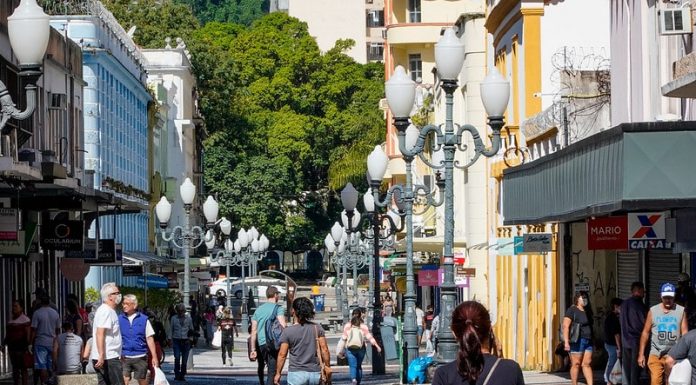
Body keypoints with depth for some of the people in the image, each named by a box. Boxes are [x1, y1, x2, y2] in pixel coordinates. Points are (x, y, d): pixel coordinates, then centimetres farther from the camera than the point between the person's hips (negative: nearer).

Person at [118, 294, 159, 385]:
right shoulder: (119, 319, 3)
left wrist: (154, 357, 1)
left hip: (140, 357, 0)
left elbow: (150, 339, 3)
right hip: (124, 357, 0)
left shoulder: (144, 319, 1)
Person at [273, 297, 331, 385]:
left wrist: (278, 373, 5)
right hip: (315, 373, 3)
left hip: (296, 373, -3)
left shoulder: (288, 331, -5)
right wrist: (327, 366, 10)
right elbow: (324, 349, 0)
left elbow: (282, 354, -3)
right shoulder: (317, 328, 1)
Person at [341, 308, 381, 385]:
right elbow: (369, 336, -7)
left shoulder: (347, 326, 2)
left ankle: (353, 379, -33)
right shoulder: (363, 326, 0)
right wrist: (377, 346, -7)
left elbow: (344, 337, 3)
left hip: (350, 348, -1)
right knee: (359, 366, 17)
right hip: (361, 348, 1)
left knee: (353, 366, -7)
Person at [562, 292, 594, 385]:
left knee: (587, 363, 2)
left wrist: (592, 340, 21)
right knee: (576, 364, -4)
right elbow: (565, 326, -11)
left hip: (588, 341, 7)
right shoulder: (572, 310, -5)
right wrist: (566, 341, -19)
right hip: (577, 341, -7)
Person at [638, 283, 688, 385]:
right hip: (656, 354, 0)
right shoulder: (653, 311, 3)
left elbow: (685, 333, -1)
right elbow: (646, 332, 6)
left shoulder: (681, 311, 1)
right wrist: (641, 354, 3)